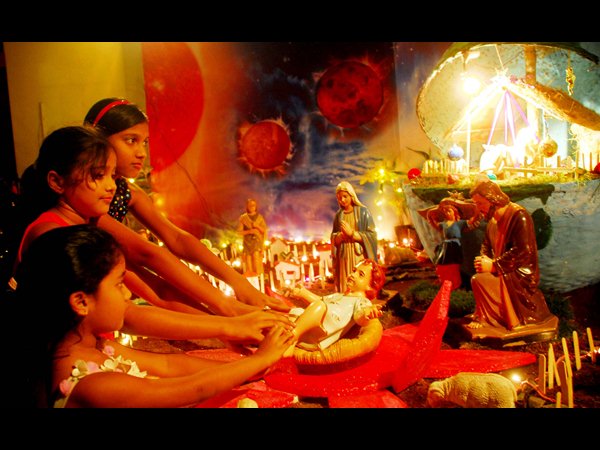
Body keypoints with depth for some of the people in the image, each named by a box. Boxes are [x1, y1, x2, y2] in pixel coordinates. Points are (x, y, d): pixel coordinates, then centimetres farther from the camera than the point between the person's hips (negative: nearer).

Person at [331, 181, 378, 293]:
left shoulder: (363, 211, 1)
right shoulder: (338, 215, 11)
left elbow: (371, 235, -5)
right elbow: (334, 239, 11)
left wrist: (352, 233, -14)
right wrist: (341, 235, -11)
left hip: (360, 255, -3)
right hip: (344, 257, 3)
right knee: (346, 288, -1)